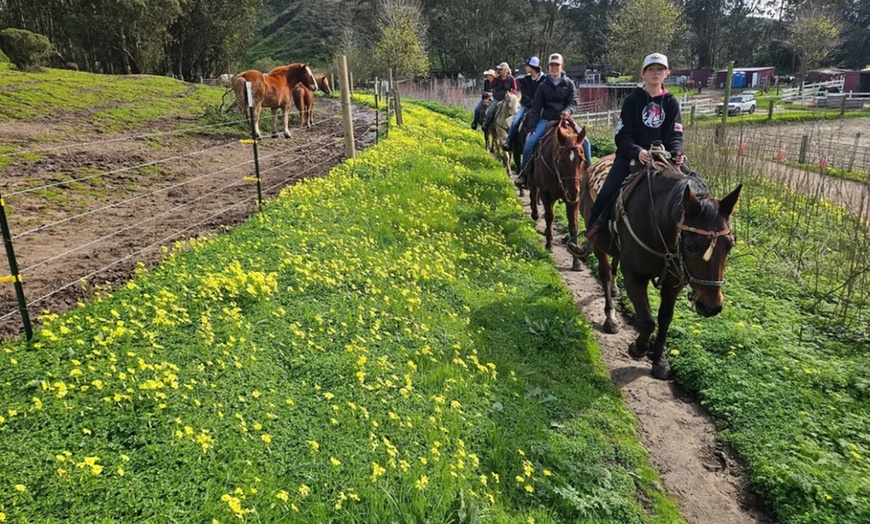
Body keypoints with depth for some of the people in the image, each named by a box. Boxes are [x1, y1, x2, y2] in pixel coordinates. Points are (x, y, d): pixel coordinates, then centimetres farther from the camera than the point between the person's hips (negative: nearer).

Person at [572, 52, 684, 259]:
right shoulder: (632, 100, 0)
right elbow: (622, 136, -7)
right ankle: (590, 236, -5)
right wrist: (638, 151, -27)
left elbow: (675, 135, 0)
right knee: (606, 195, -19)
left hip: (660, 157, 3)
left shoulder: (671, 102, 7)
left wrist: (677, 153, -23)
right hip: (630, 155, -3)